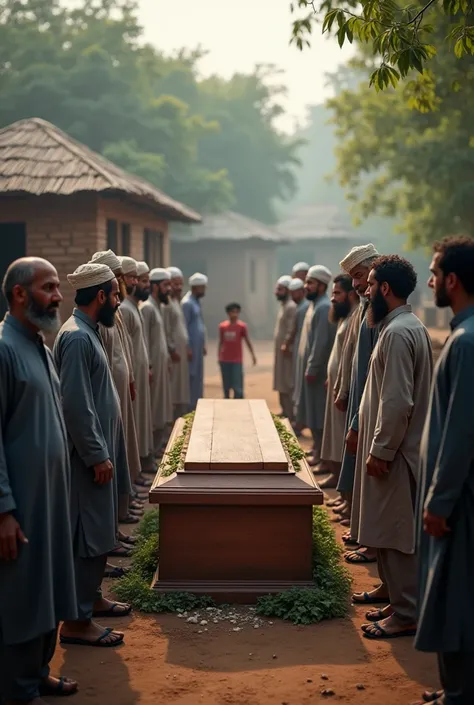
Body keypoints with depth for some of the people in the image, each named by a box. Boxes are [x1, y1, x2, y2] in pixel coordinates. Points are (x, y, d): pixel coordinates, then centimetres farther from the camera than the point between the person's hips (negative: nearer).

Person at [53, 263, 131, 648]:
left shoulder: (88, 332, 12)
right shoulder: (77, 337, -20)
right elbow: (75, 405, -24)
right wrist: (97, 456, -21)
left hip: (99, 450, 10)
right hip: (89, 456, -10)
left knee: (100, 531, 18)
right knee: (90, 534, -5)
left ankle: (91, 597, 31)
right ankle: (77, 621, 2)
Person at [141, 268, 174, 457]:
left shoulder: (159, 307, 14)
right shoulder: (147, 308, -14)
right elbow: (144, 340, -19)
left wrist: (167, 359, 17)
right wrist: (148, 367, -21)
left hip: (162, 364, 10)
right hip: (154, 365, -10)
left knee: (163, 407, 13)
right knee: (153, 408, -4)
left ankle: (158, 445, 20)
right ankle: (152, 449, 2)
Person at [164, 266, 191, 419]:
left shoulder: (176, 301, 17)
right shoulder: (166, 303, -13)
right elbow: (165, 330, -19)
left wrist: (187, 347, 16)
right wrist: (172, 350, -19)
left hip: (181, 351, 10)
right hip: (173, 354, -10)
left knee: (181, 390, 11)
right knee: (173, 389, -7)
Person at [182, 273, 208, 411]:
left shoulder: (196, 302, 16)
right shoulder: (187, 303, -12)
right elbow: (184, 327, -16)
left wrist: (203, 345, 17)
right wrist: (188, 348, -19)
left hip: (198, 346, 9)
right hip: (192, 347, -9)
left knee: (198, 377, 10)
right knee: (192, 377, -7)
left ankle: (196, 406, 15)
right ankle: (190, 408, -5)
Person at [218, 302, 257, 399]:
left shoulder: (242, 326, -5)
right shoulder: (222, 326, 2)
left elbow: (247, 341, -1)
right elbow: (221, 343, 10)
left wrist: (253, 355, -8)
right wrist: (219, 357, 10)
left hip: (237, 360, -2)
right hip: (224, 360, 2)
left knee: (238, 387, -6)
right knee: (226, 387, 9)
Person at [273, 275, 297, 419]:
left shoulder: (291, 307, -16)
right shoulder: (283, 305, 15)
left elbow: (292, 331, -23)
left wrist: (286, 345, -22)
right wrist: (280, 346, 14)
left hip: (287, 351, -10)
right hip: (280, 350, 10)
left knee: (287, 384, -8)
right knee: (281, 383, 16)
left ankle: (290, 415, -5)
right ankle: (285, 411, 24)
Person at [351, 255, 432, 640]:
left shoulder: (398, 332, -20)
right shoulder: (410, 326, 12)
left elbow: (397, 402, -24)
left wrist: (381, 451, -19)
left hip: (395, 452, -10)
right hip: (397, 447, 10)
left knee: (395, 534, -3)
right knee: (391, 532, 16)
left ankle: (406, 614, 5)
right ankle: (401, 602, 25)